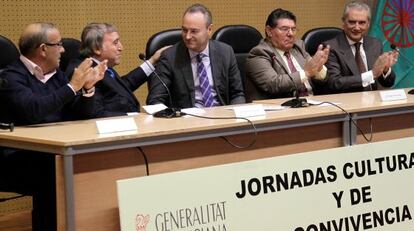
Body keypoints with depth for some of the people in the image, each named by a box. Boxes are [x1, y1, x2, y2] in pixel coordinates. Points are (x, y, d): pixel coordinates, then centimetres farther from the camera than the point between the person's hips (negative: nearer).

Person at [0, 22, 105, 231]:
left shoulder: (56, 76, 14)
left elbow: (80, 117, 15)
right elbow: (32, 111, -26)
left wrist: (87, 87, -4)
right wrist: (72, 87, -19)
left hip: (53, 152, 7)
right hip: (19, 159, -6)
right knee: (55, 173, -35)